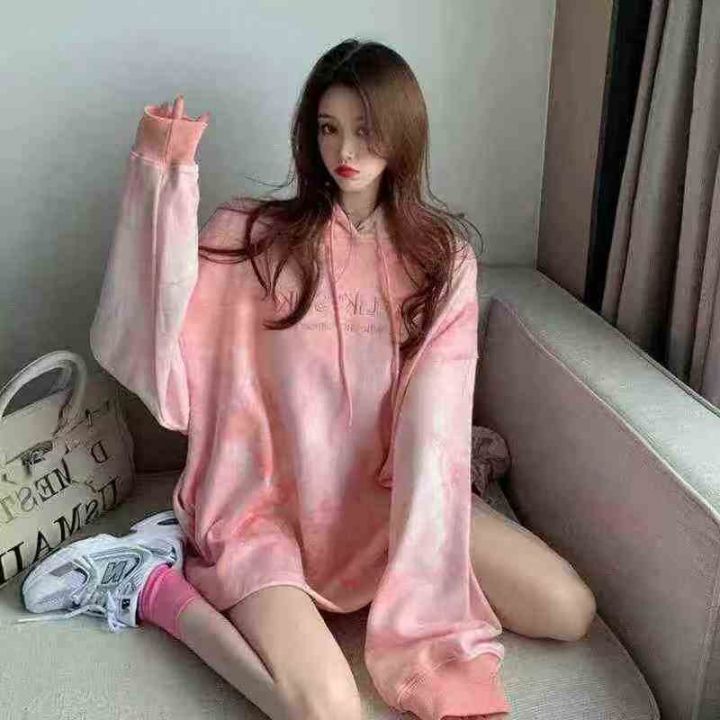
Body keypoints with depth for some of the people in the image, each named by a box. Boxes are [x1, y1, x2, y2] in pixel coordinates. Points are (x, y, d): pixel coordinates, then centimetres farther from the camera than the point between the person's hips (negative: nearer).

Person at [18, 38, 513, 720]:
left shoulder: (442, 255, 0)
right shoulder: (252, 237, -6)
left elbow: (433, 429, -9)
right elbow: (144, 345, -19)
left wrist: (419, 589, -18)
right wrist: (164, 179, -25)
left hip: (384, 498, 5)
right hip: (268, 503, -5)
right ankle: (153, 584, 1)